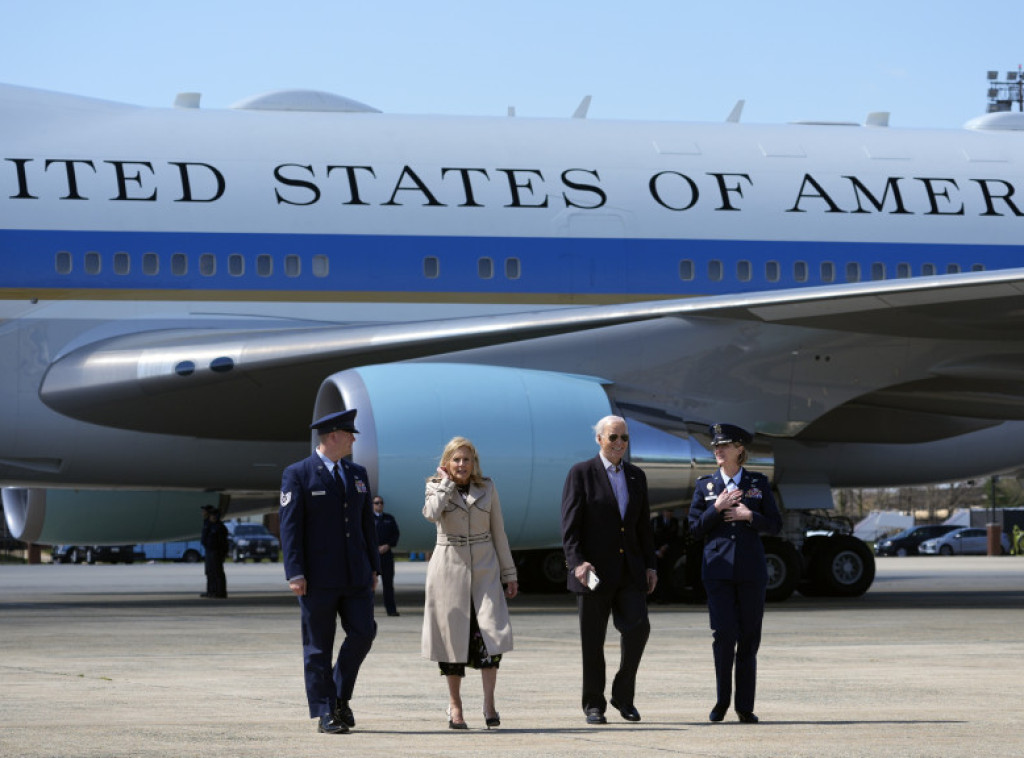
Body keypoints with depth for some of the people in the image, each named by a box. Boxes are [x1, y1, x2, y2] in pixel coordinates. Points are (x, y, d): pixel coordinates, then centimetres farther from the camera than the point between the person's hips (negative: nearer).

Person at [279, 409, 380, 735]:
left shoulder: (357, 474, 14)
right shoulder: (297, 475, -4)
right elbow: (290, 526, -8)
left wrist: (374, 568, 12)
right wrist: (295, 573, -15)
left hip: (355, 575, 5)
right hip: (318, 578, -5)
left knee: (363, 631, -5)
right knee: (318, 646, 0)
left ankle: (340, 696, 14)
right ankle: (325, 714, 5)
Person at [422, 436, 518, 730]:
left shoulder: (487, 488, 9)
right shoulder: (436, 487, 6)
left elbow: (498, 532, 12)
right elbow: (432, 513, -18)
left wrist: (509, 573, 10)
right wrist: (447, 482, -7)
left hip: (484, 566, 1)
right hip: (449, 566, -1)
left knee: (490, 629, -14)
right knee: (452, 633, 0)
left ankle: (489, 704, -12)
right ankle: (455, 704, 12)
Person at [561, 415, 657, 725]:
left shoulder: (636, 476, 14)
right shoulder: (581, 474, -2)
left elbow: (644, 525, 17)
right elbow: (569, 524, -7)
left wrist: (650, 565, 9)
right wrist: (577, 562, -19)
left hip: (629, 570, 4)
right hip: (594, 571, -4)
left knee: (638, 627, -11)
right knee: (592, 641, 1)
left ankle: (623, 694, 6)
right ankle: (593, 705, 11)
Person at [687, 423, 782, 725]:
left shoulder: (758, 483, 8)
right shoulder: (705, 485, 9)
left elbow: (775, 525, 6)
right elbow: (695, 528, 4)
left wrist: (750, 516, -9)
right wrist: (716, 508, -9)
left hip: (751, 569, 1)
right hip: (718, 566, -1)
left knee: (749, 638, 2)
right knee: (723, 633, -12)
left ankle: (745, 707, 8)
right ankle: (722, 700, 5)